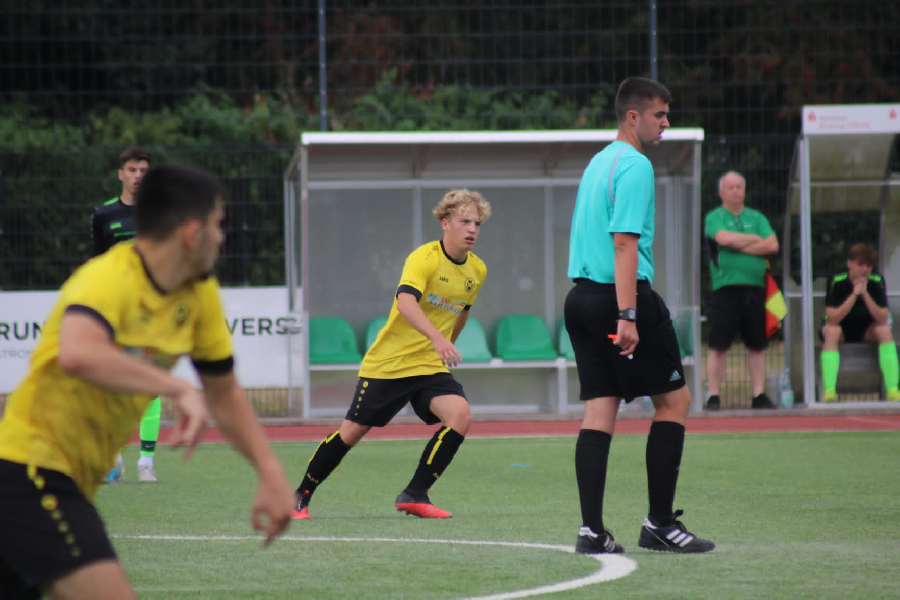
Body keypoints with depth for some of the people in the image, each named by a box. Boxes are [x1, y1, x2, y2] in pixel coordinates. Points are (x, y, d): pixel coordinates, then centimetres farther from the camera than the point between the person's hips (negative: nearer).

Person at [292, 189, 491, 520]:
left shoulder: (477, 270, 4)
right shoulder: (424, 258, -18)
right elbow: (405, 300, -35)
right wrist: (436, 338, -49)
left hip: (430, 366, 5)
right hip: (387, 363, -5)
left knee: (460, 415, -20)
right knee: (353, 431, 1)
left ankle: (414, 495, -11)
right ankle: (302, 495, 22)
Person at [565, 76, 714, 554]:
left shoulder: (599, 162, 18)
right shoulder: (635, 165, -11)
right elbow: (624, 243, -18)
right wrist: (626, 316, -22)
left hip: (581, 297, 9)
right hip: (620, 296, -9)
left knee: (600, 410, 4)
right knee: (674, 399, 2)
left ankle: (592, 529, -2)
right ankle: (660, 523, 2)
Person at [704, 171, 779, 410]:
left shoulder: (757, 218, 15)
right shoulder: (714, 217, 5)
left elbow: (772, 245, 1)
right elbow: (724, 238, -15)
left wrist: (739, 246, -6)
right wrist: (755, 239, -3)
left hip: (754, 289, 4)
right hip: (725, 289, -4)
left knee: (757, 345, 6)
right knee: (718, 346, -7)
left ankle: (759, 395, 12)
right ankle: (713, 396, -3)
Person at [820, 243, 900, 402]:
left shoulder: (877, 282, -15)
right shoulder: (837, 282, -21)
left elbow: (883, 319, -22)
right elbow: (833, 318, -30)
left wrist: (865, 294, -33)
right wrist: (854, 294, -35)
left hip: (867, 330, 2)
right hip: (841, 330, -2)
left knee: (885, 330, -28)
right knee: (831, 331, -35)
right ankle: (829, 392, -45)